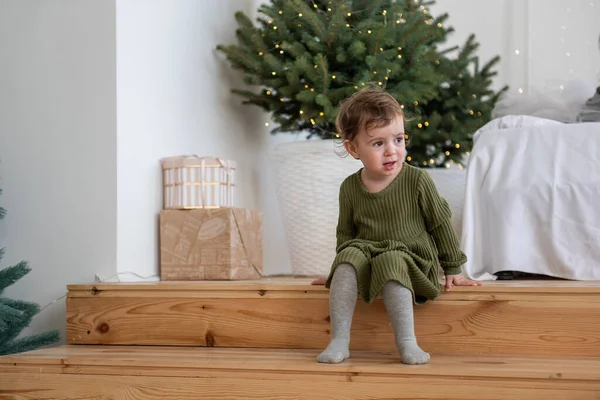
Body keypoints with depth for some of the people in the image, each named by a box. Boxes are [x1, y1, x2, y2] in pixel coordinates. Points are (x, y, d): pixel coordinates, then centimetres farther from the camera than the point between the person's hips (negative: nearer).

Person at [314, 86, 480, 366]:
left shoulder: (417, 181, -6)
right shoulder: (350, 188, 3)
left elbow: (440, 224, 3)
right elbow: (346, 233, 19)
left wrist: (452, 270, 7)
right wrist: (339, 271, 20)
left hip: (412, 259, -3)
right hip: (366, 252, 3)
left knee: (390, 263, -35)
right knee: (350, 254, -28)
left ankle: (407, 343, -38)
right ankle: (339, 340, -30)